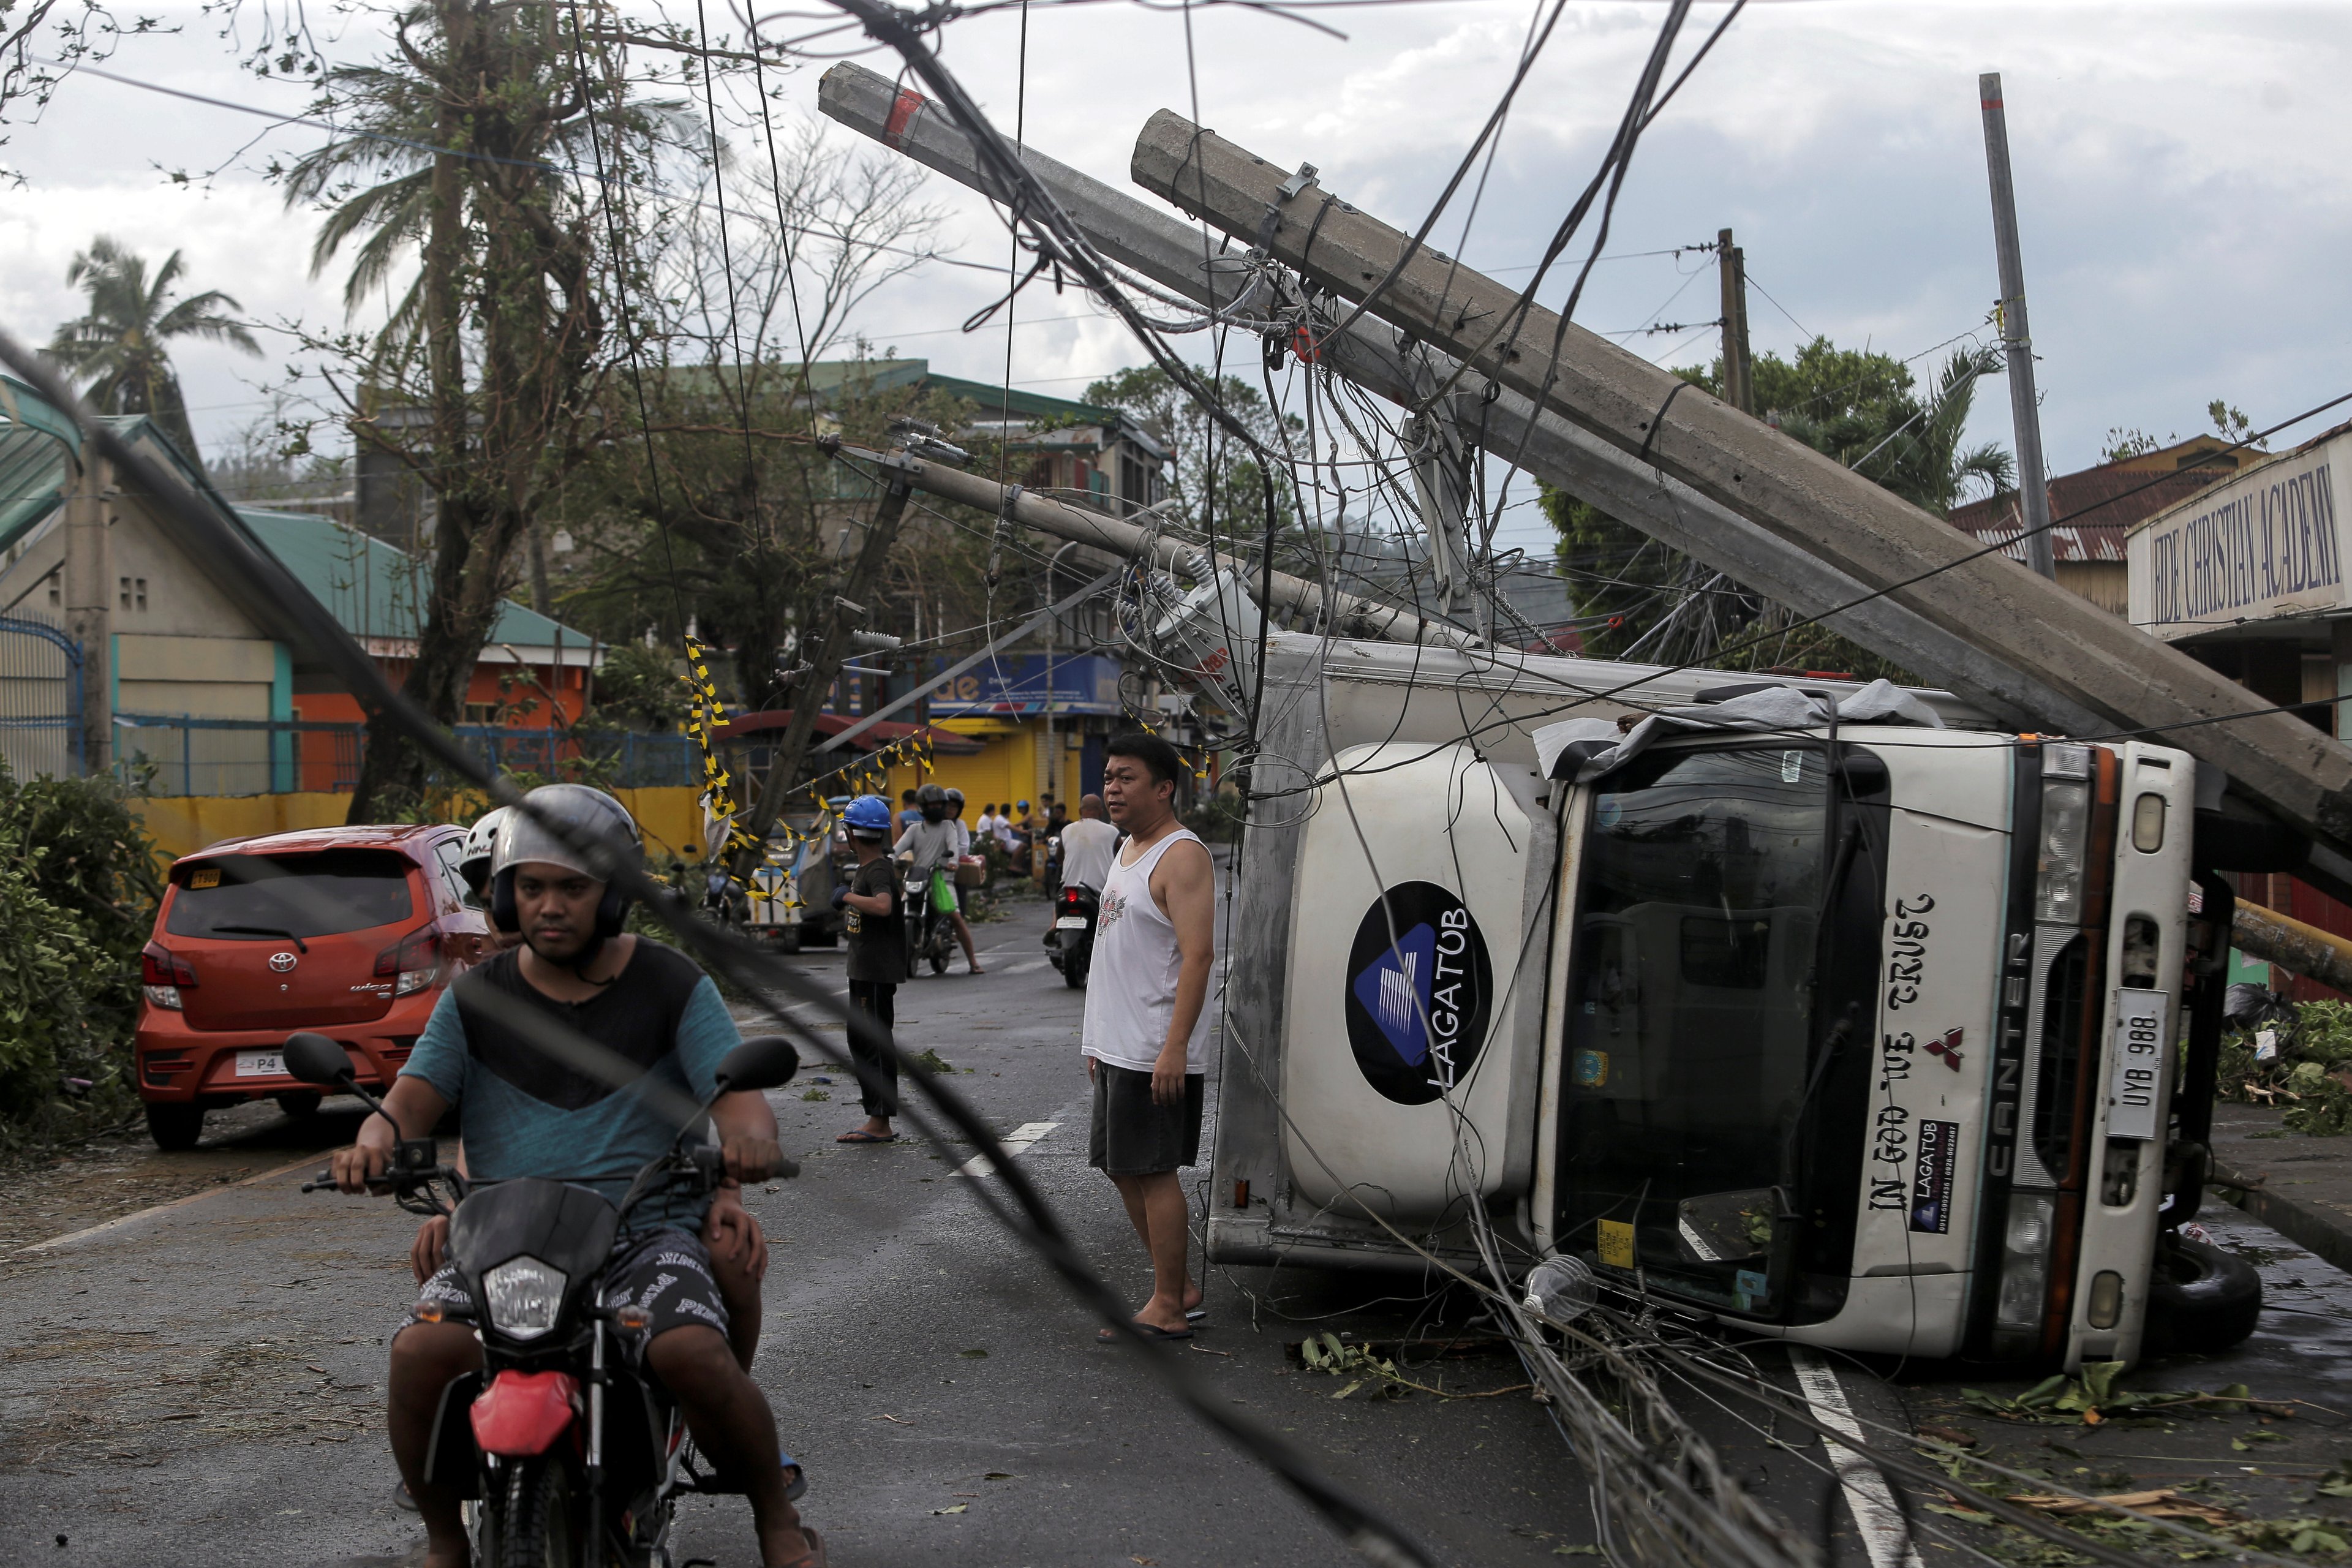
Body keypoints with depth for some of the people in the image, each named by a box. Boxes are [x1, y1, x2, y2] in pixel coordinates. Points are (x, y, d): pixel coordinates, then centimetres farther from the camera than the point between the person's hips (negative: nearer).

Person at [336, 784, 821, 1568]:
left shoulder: (674, 987, 6)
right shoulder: (475, 998, 12)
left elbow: (739, 1096, -4)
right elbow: (414, 1097, 1)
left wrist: (748, 1136, -28)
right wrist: (377, 1137, -23)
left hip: (649, 1229, -2)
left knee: (695, 1355, -31)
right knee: (420, 1353, -26)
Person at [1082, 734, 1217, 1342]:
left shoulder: (1181, 855, -13)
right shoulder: (1129, 850, 17)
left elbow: (1198, 955, -21)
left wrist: (1174, 1047, -26)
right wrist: (1099, 1039, 21)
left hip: (1155, 1054, -10)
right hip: (1117, 1046, 10)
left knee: (1152, 1172, -5)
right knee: (1124, 1172, 14)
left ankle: (1167, 1310, 3)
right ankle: (1179, 1288, 24)